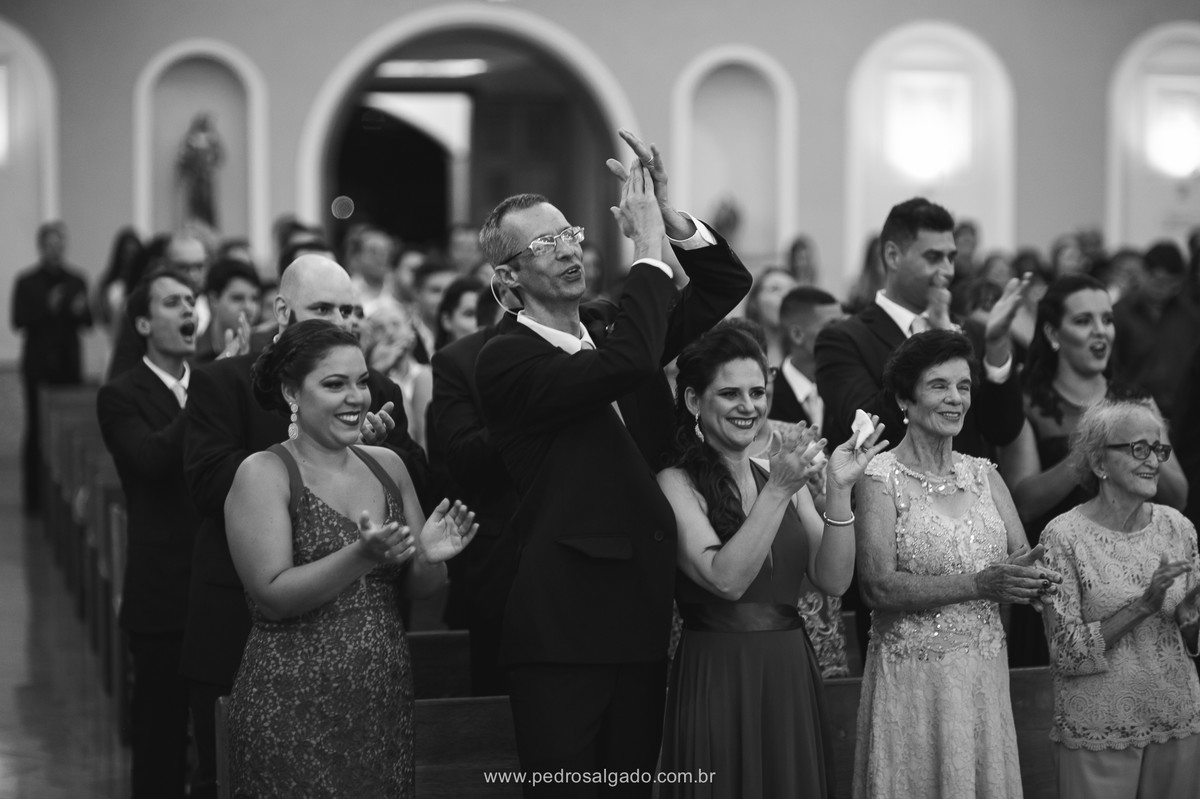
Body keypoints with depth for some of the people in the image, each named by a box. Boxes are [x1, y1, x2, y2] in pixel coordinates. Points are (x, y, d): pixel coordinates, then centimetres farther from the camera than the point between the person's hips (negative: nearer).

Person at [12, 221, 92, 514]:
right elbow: (18, 320, -6)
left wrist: (81, 311, -13)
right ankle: (34, 496, 2)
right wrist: (48, 308, -18)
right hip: (38, 365, -2)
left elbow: (88, 321, 9)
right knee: (36, 429, -2)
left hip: (69, 363, 2)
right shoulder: (27, 282, 1)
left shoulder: (76, 280, 9)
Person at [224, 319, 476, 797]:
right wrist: (362, 556, -27)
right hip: (294, 713, -5)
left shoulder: (387, 465, 8)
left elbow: (420, 588, 12)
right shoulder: (263, 474, -7)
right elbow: (272, 595, -16)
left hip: (387, 704, 5)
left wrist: (431, 556, -10)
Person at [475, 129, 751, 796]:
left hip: (642, 618, 7)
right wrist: (648, 248, -16)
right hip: (560, 633, -7)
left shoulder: (611, 323, 12)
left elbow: (728, 285, 12)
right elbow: (624, 363, -25)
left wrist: (670, 219, -5)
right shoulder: (504, 360, -10)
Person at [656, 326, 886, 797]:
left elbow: (833, 580, 1)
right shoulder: (677, 484, -6)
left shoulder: (784, 476, 11)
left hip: (793, 682, 6)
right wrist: (777, 492, -23)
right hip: (717, 684, -6)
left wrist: (839, 490, -11)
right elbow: (726, 579, -19)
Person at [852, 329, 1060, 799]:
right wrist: (980, 585, -21)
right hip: (911, 678, -5)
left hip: (986, 673, 5)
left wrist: (1037, 580, -18)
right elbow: (878, 587, -16)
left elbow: (1023, 560, 6)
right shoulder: (881, 478, -7)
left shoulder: (984, 474, 10)